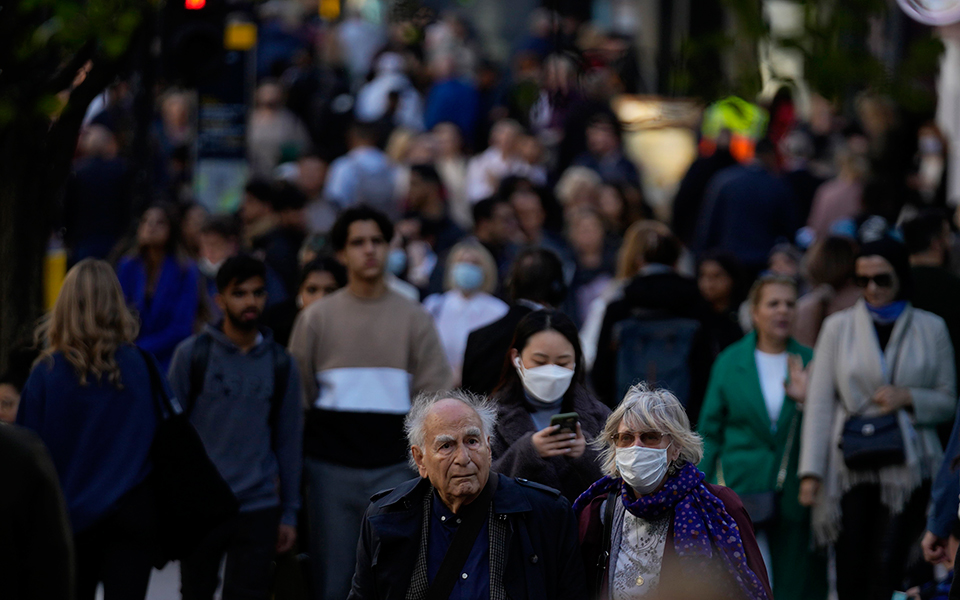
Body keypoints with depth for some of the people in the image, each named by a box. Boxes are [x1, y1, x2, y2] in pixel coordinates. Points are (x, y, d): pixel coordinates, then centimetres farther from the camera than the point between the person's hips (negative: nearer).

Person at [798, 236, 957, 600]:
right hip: (851, 466, 1)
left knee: (887, 567, -13)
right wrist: (811, 471, -4)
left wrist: (908, 398, -8)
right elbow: (820, 403, 4)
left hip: (907, 467, -1)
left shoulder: (931, 329, 9)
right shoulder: (838, 327, 9)